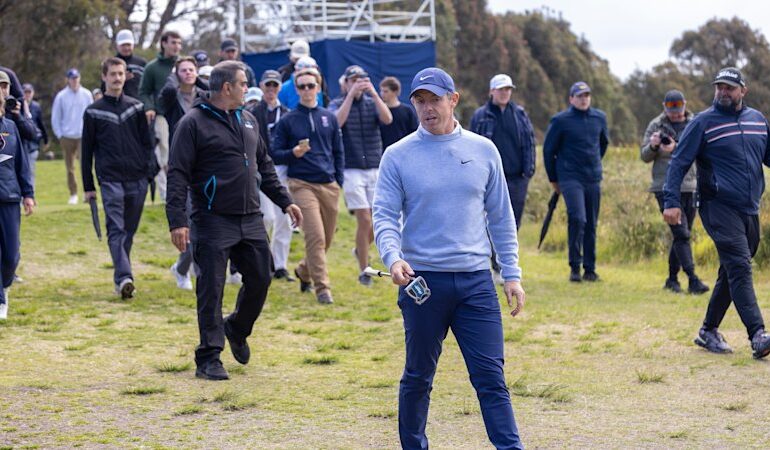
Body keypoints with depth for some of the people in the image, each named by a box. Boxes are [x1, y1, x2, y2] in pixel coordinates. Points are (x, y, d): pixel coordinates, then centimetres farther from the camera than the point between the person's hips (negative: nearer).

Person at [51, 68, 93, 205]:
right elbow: (55, 118, 6)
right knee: (70, 167, 6)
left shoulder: (87, 95, 3)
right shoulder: (61, 96, 1)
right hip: (67, 137, 1)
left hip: (83, 136, -1)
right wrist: (60, 135, 1)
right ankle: (73, 194, 14)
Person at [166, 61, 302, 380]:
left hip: (251, 220, 6)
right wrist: (177, 221, -19)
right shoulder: (194, 123, -8)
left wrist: (284, 201, 19)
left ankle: (237, 330, 35)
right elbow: (178, 175, -12)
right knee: (211, 291, -3)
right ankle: (208, 357, 4)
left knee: (260, 279, 9)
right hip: (213, 222, -6)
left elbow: (264, 165, 24)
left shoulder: (248, 120, 14)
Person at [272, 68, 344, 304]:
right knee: (316, 236, -14)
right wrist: (294, 153, -15)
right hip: (302, 184, -4)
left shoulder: (329, 118, 11)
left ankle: (304, 271, 35)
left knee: (326, 239, 9)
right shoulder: (287, 121, 3)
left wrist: (339, 182, 9)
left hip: (329, 186, 4)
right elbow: (275, 155, 4)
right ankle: (322, 287, -11)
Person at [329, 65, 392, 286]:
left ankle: (361, 249, 33)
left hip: (375, 169, 3)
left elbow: (387, 119, -12)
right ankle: (364, 271, 2)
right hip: (352, 170, -3)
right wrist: (351, 94, -21)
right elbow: (337, 121, -20)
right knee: (364, 220, -9)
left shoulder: (372, 103, 8)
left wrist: (373, 93, -19)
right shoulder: (337, 104, 2)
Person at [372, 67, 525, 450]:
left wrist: (511, 274, 6)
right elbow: (385, 215, -4)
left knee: (491, 377, -3)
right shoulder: (398, 156, 1)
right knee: (418, 377, 8)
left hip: (476, 279, 1)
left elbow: (501, 217, 11)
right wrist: (393, 258, -23)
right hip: (422, 281, -1)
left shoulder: (483, 151, 8)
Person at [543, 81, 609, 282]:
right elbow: (549, 150, 3)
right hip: (570, 178, -5)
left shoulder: (599, 118, 8)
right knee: (577, 218, -19)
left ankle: (590, 269, 15)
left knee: (591, 224, 7)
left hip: (593, 179, 5)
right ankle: (575, 266, -9)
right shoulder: (560, 121, -6)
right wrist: (553, 179, 7)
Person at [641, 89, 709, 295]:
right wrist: (653, 145, -17)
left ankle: (672, 278, 22)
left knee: (682, 235, 10)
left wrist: (674, 148, -24)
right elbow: (645, 156, 5)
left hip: (690, 187, 3)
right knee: (681, 234, -12)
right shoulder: (656, 125, 4)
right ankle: (693, 280, -16)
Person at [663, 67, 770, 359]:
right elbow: (679, 162, -4)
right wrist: (671, 201, -15)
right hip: (719, 207, -6)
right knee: (739, 267, -17)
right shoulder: (703, 122, -2)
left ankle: (709, 331, 24)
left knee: (732, 274, 11)